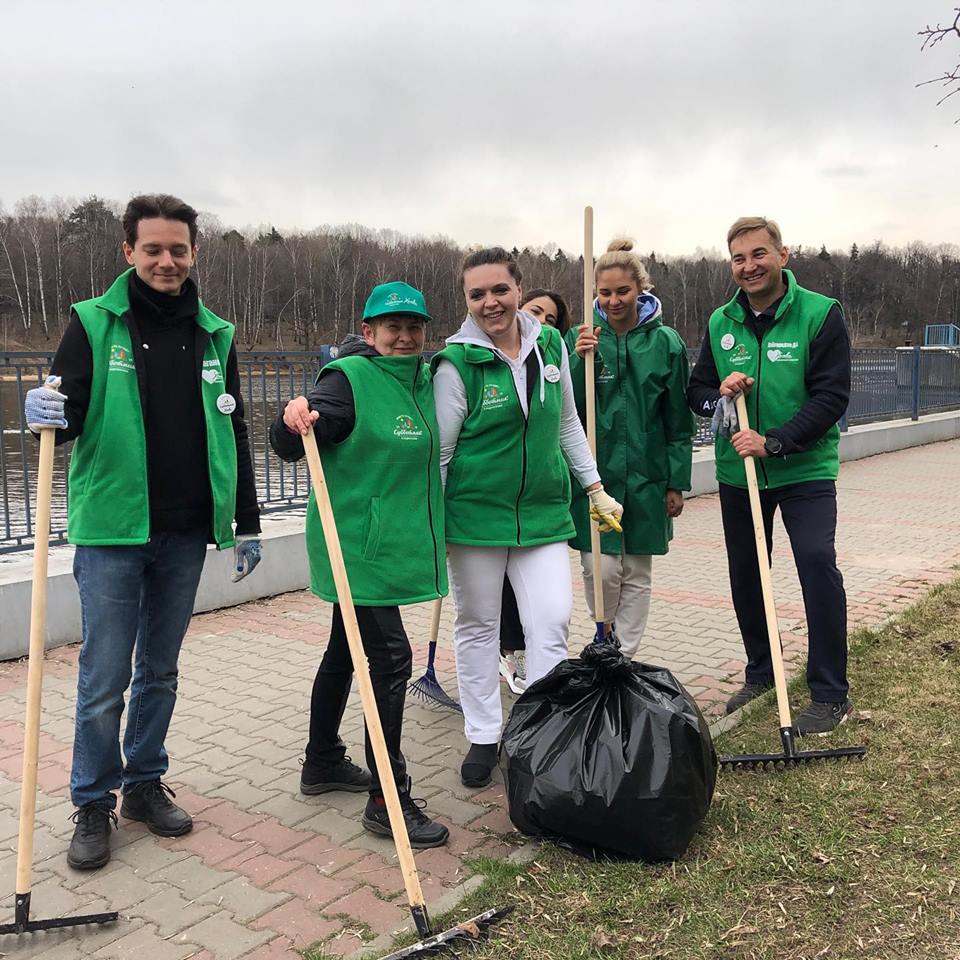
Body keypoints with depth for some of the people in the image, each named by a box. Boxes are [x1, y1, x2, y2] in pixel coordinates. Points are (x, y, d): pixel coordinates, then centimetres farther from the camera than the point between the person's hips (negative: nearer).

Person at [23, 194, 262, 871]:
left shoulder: (216, 336, 8)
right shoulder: (95, 324, -2)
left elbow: (233, 435, 12)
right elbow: (69, 418, -4)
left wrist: (247, 524, 11)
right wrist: (51, 414, -29)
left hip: (185, 534, 3)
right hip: (112, 530, -3)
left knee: (160, 670, 15)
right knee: (105, 677, 3)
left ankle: (145, 783, 31)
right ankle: (94, 804, 20)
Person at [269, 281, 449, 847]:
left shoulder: (424, 381, 9)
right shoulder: (350, 378, -13)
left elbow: (430, 455, 25)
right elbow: (288, 446, -20)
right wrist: (295, 422, -40)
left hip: (395, 544, 8)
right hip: (356, 543, -8)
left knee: (347, 651, 18)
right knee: (390, 658, -9)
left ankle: (323, 763, 35)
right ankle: (387, 799, 1)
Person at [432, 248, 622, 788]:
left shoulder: (551, 346, 3)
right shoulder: (457, 363, -10)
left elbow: (568, 424, 15)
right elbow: (439, 450, -6)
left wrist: (596, 488, 15)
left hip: (544, 510, 3)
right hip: (475, 512, -3)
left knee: (552, 622, -3)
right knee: (478, 625, 9)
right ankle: (484, 737, 26)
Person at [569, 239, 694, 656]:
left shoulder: (665, 342, 0)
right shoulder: (580, 337, 0)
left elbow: (679, 420, 4)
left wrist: (677, 482, 2)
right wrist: (579, 360, -18)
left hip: (646, 476, 1)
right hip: (595, 472, -1)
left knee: (637, 573, 9)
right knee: (600, 568, -4)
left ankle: (624, 656, 24)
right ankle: (603, 640, 25)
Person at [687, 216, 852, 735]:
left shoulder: (821, 314, -9)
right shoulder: (720, 323, 4)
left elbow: (831, 397, -14)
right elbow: (696, 390, 11)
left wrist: (774, 442, -22)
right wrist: (718, 396, -12)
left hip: (805, 469, -4)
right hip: (738, 472, 5)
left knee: (817, 564, -15)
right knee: (745, 573, 12)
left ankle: (830, 692, -1)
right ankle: (761, 672, 32)